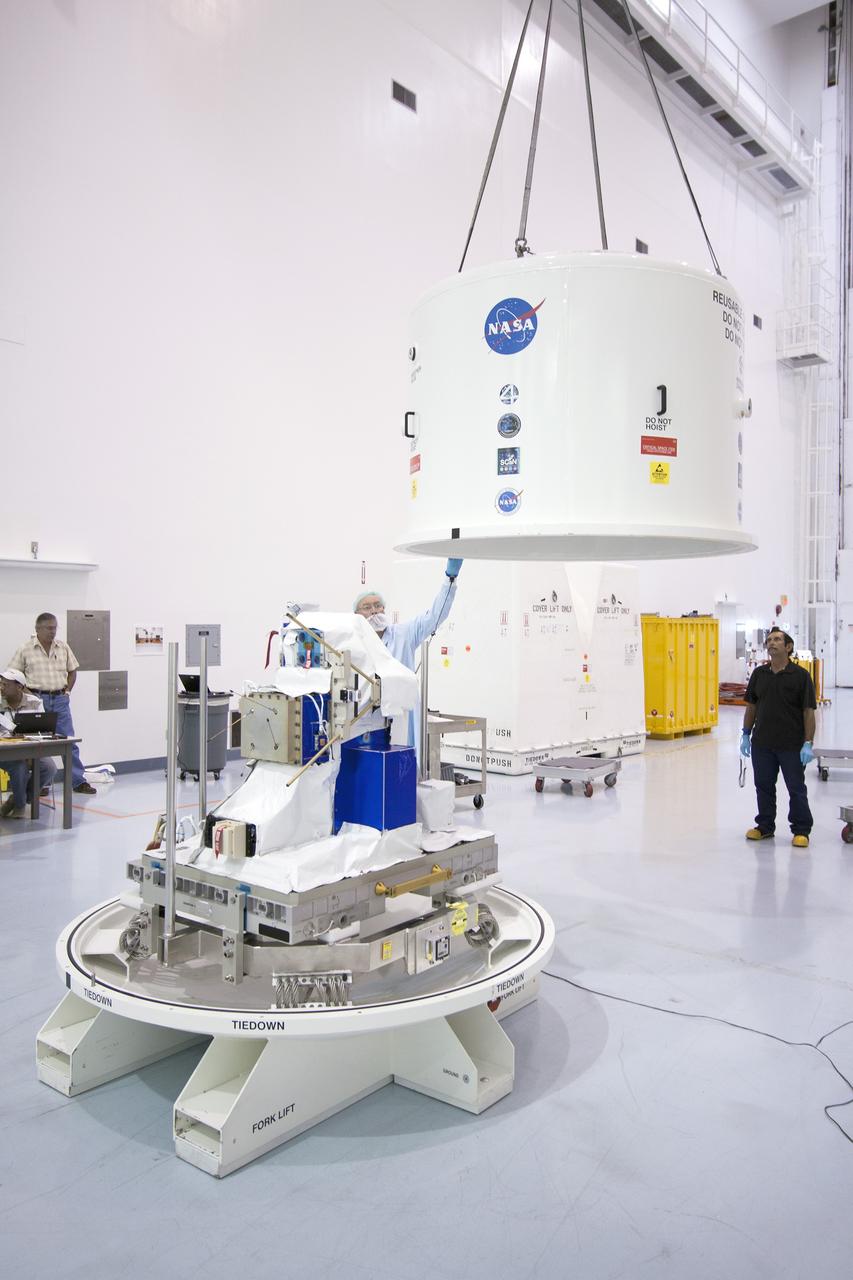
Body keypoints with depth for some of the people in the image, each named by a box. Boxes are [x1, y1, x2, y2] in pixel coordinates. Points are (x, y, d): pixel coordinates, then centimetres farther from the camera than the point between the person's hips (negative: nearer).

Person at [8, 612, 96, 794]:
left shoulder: (63, 647, 5)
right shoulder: (25, 650, -3)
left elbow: (72, 670, 16)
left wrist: (67, 691, 5)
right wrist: (28, 695, -5)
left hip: (60, 699, 2)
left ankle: (78, 781, 7)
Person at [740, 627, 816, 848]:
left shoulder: (800, 675, -7)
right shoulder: (759, 674, 5)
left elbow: (808, 711, -8)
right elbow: (751, 706, 12)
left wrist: (808, 743, -12)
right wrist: (746, 734, 9)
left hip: (792, 744, -4)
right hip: (762, 743, 4)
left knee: (796, 788, 6)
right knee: (763, 786, 12)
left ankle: (801, 830, 18)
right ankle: (765, 826, 26)